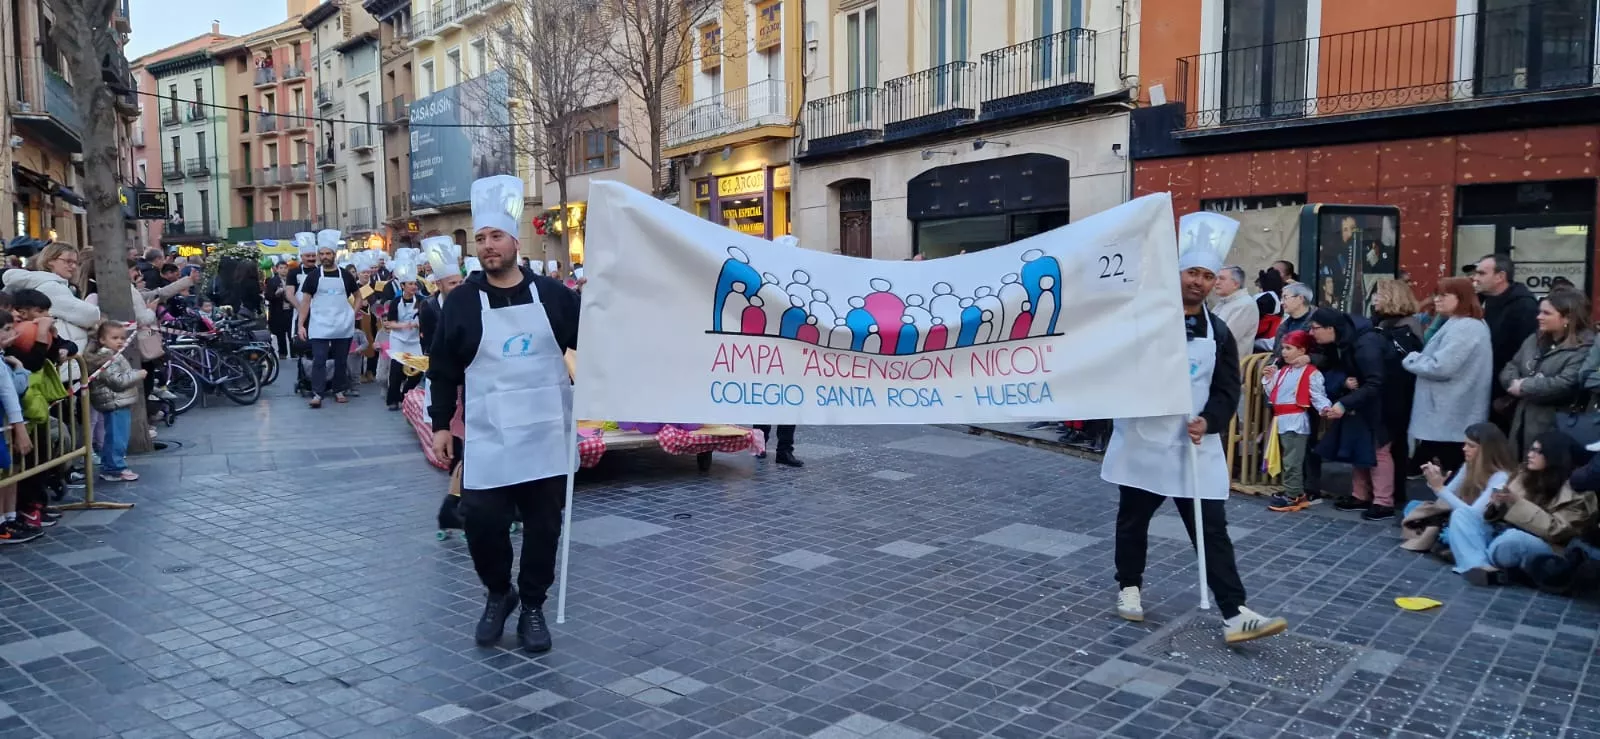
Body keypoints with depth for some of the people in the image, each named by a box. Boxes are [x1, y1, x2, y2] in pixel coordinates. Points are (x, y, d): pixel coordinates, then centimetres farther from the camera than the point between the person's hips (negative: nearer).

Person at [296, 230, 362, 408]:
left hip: (343, 326, 2)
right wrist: (301, 325, -5)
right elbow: (305, 301, 1)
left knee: (341, 360, 9)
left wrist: (353, 313, 3)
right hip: (319, 326, -2)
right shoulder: (314, 276, 1)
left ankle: (339, 391, 19)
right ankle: (317, 394, -7)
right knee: (319, 360, -6)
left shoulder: (345, 276, 5)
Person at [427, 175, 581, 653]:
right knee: (481, 520, -5)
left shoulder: (552, 294, 2)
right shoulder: (462, 301, 2)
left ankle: (532, 607, 25)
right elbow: (442, 370, 6)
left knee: (543, 524, 6)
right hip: (488, 436, 0)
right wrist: (441, 425, 3)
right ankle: (498, 594, 23)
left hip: (546, 434, 1)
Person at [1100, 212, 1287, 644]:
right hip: (1143, 441, -1)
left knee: (1212, 529, -1)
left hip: (1196, 447, 1)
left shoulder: (1218, 333, 5)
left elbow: (1228, 389, 4)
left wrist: (1209, 420, -14)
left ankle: (1235, 615, -1)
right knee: (1133, 520, 13)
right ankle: (1129, 587, 34)